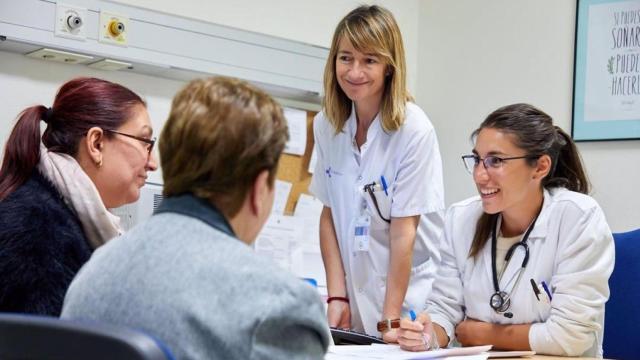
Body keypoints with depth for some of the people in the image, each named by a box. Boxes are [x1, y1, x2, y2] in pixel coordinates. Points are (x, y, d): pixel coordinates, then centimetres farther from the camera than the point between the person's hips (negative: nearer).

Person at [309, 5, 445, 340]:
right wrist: (337, 297, -5)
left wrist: (390, 319, -15)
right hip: (357, 292, 4)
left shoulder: (414, 131, -15)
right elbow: (329, 215, 1)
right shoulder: (326, 126, -2)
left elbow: (403, 230, -16)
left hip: (410, 297, -4)